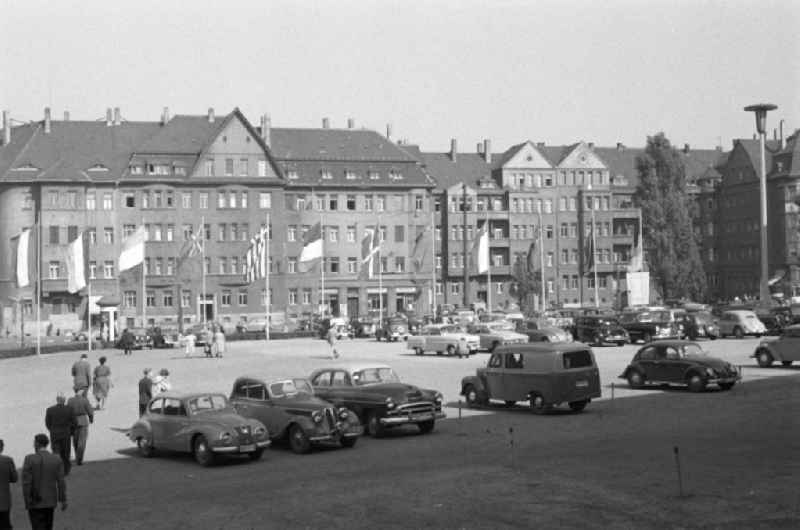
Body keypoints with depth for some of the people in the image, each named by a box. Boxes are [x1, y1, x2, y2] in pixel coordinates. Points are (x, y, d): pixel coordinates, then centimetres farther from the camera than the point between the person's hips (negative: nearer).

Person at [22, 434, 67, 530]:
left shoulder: (29, 459, -13)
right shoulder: (57, 460, -3)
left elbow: (26, 482, -15)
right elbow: (61, 482, -6)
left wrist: (27, 501, -8)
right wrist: (63, 500, -2)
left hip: (35, 502, -4)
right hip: (50, 501, 4)